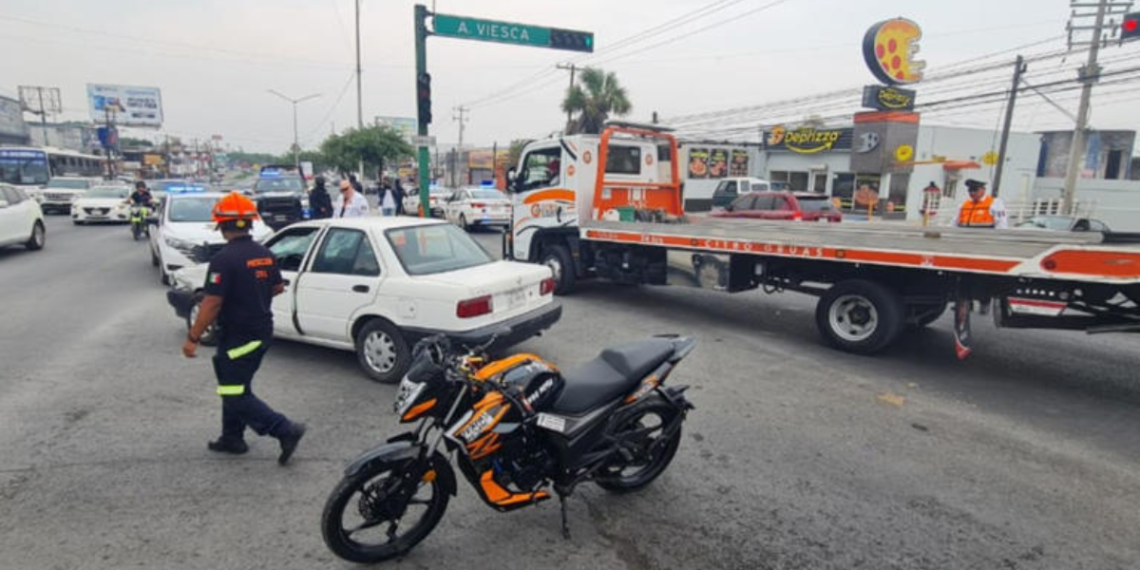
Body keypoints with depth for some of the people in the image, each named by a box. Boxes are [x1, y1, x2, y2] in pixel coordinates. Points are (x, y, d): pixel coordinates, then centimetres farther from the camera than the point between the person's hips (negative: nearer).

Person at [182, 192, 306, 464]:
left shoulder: (224, 259, -20)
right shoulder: (265, 254, 4)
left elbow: (212, 302, -22)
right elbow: (278, 287, 15)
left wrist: (192, 338, -13)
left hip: (238, 337, -8)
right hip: (262, 332, 8)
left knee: (237, 396, 0)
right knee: (235, 386, 23)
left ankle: (286, 431, -7)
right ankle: (232, 438, 33)